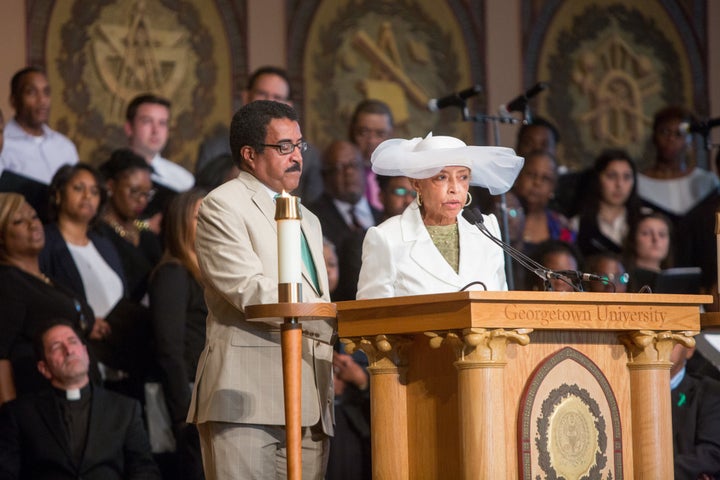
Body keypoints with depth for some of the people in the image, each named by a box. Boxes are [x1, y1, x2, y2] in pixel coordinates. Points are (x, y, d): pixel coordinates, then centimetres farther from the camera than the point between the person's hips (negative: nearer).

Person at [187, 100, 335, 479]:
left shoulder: (308, 221, 27)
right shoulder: (222, 206, 0)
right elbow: (251, 291, -13)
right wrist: (342, 322, -16)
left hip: (309, 403, 7)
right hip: (248, 395, -7)